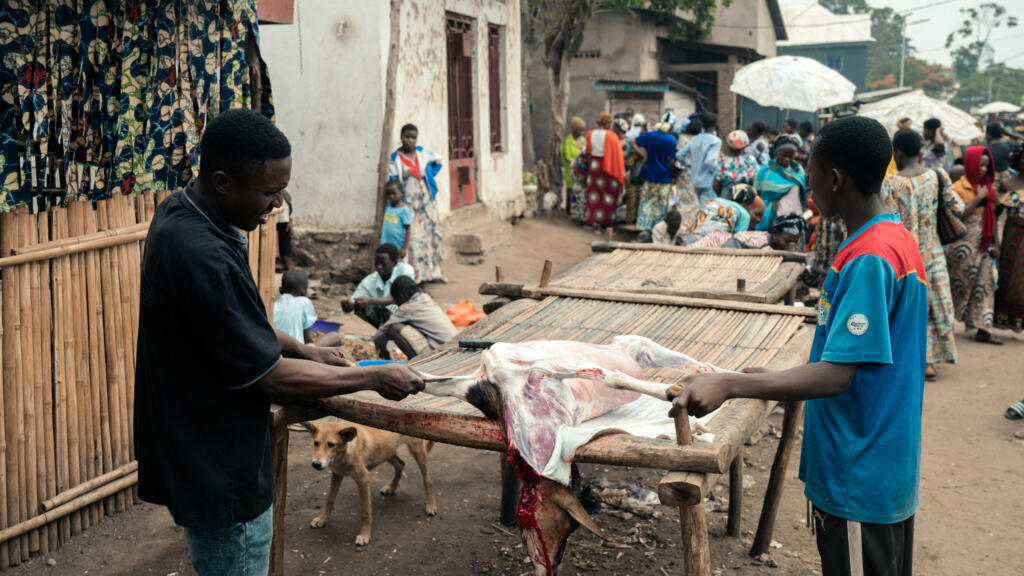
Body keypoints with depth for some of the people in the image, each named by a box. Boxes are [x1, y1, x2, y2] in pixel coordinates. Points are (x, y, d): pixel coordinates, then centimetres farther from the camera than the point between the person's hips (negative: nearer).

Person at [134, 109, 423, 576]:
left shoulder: (178, 213, 0)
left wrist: (304, 351, 6)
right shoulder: (203, 257, -32)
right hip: (220, 475, -10)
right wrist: (374, 379, -15)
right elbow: (269, 378, -24)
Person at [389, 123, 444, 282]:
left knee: (432, 233, 2)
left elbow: (437, 161, 25)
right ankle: (419, 274, -6)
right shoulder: (395, 159, -2)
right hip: (409, 203, -3)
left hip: (427, 201, 3)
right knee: (413, 237, -8)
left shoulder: (423, 154, 5)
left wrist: (430, 176, 13)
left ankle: (433, 272, 10)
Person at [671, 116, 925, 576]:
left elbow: (836, 376, -28)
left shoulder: (868, 259, -24)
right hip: (888, 469, 10)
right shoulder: (899, 240, 8)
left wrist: (729, 384, -29)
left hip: (859, 481, -10)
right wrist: (775, 378, 15)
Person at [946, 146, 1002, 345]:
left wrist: (993, 244, 11)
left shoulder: (986, 187, 13)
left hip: (982, 245, 6)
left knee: (984, 286, 2)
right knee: (962, 283, 1)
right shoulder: (959, 187, -6)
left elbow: (991, 217, 15)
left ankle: (983, 330, 3)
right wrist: (979, 198, -15)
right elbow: (958, 215, -17)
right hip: (964, 244, -6)